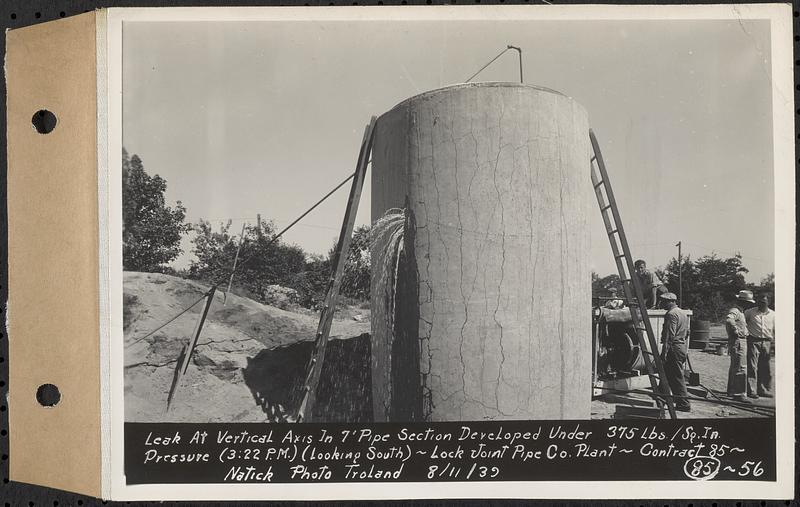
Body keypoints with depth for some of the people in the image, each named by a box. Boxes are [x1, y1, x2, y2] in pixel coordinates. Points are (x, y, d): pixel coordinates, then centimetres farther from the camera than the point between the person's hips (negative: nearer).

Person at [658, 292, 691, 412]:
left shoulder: (671, 314, -14)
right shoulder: (683, 313, 18)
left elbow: (669, 335, -20)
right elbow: (687, 333, 22)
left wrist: (664, 352, -20)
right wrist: (685, 350, 26)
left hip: (674, 348, -10)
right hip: (682, 348, 10)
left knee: (677, 377, -5)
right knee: (667, 373, 16)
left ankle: (684, 404, -4)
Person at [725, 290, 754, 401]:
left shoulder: (740, 311, 17)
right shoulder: (734, 311, -16)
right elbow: (729, 320, -38)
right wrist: (736, 331, -27)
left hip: (741, 342, 11)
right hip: (738, 342, -11)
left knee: (734, 367, 17)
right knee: (740, 368, -11)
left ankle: (731, 391, 27)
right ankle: (738, 393, -10)